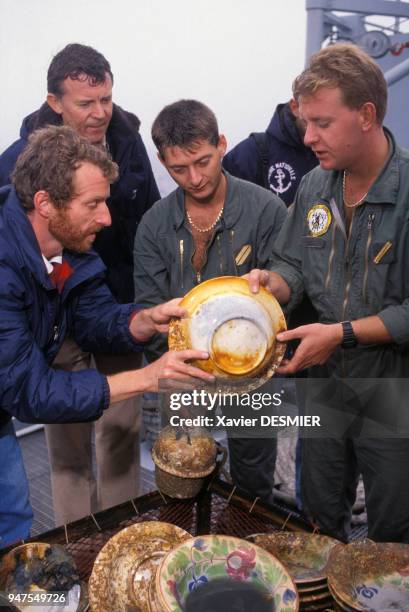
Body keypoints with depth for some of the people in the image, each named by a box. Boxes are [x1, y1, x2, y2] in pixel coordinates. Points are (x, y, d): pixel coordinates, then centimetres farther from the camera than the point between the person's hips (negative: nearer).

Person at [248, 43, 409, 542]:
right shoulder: (315, 186, 1)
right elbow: (294, 263, 10)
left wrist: (343, 333, -23)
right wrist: (271, 282, -11)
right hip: (326, 380, 6)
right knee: (319, 519, 23)